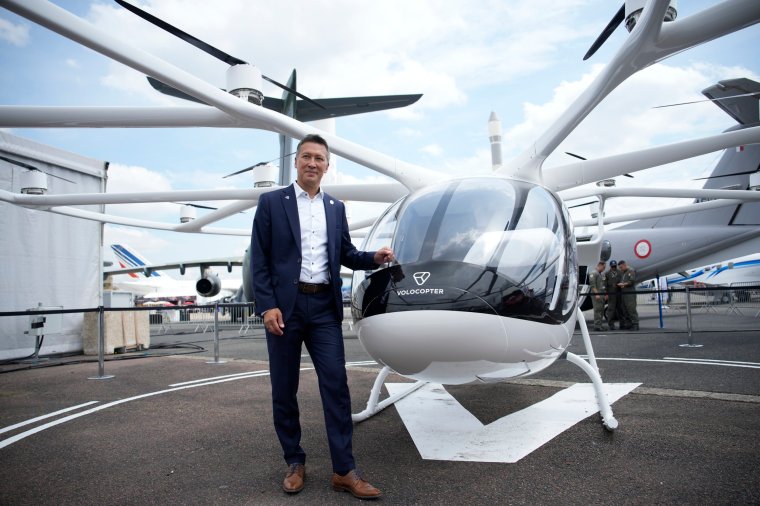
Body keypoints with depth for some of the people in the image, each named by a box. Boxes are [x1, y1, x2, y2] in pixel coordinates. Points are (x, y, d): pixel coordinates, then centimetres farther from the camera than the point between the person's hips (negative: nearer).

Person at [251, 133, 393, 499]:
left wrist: (374, 258, -4)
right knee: (284, 389, 7)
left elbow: (345, 254, 16)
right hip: (285, 305, -2)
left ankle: (344, 470, 6)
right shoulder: (271, 202, 2)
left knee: (336, 384, -2)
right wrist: (267, 306, -11)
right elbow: (259, 260, -2)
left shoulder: (336, 208, 13)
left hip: (324, 306, 2)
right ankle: (294, 462, 23)